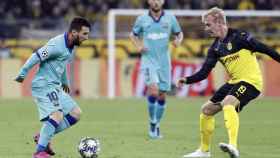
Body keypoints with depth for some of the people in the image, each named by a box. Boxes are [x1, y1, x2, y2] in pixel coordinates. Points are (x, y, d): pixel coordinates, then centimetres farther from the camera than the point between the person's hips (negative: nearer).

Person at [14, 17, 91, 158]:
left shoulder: (71, 45, 10)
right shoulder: (57, 45, -21)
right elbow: (36, 57, -19)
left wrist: (65, 81, 36)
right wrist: (22, 74, -14)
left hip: (55, 87, 10)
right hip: (44, 85, -10)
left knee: (76, 113, 7)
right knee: (57, 115, -25)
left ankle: (43, 137, 9)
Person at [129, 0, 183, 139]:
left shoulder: (170, 18, 3)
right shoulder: (142, 19, 1)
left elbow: (179, 33, 16)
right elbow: (133, 34, 15)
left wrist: (178, 40, -7)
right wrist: (138, 46, -4)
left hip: (164, 61, 2)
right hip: (148, 60, -2)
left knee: (162, 95, 6)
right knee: (153, 90, -22)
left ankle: (157, 126, 22)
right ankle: (152, 123, -7)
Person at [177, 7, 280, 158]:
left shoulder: (239, 36, -14)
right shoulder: (215, 48, 7)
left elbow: (263, 49, -13)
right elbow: (204, 73, 5)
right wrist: (187, 80, -10)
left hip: (250, 80, -8)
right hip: (234, 82, 8)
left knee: (228, 103, -34)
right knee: (206, 110, 10)